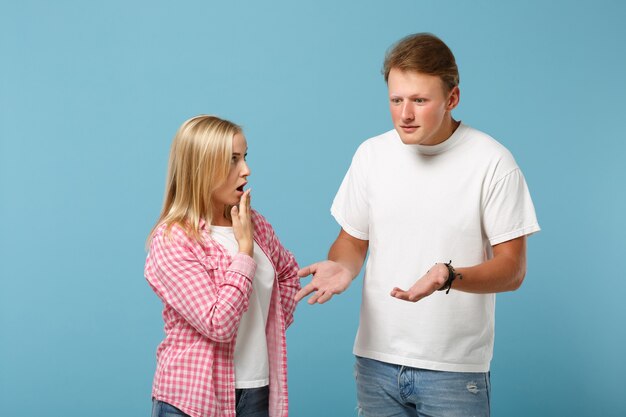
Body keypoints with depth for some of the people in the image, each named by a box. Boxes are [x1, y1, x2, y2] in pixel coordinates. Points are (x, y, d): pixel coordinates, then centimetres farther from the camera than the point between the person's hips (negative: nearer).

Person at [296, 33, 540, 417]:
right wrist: (342, 267, -12)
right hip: (376, 357, 3)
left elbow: (512, 269, -9)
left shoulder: (493, 162, -10)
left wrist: (449, 277, -27)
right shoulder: (372, 154, 1)